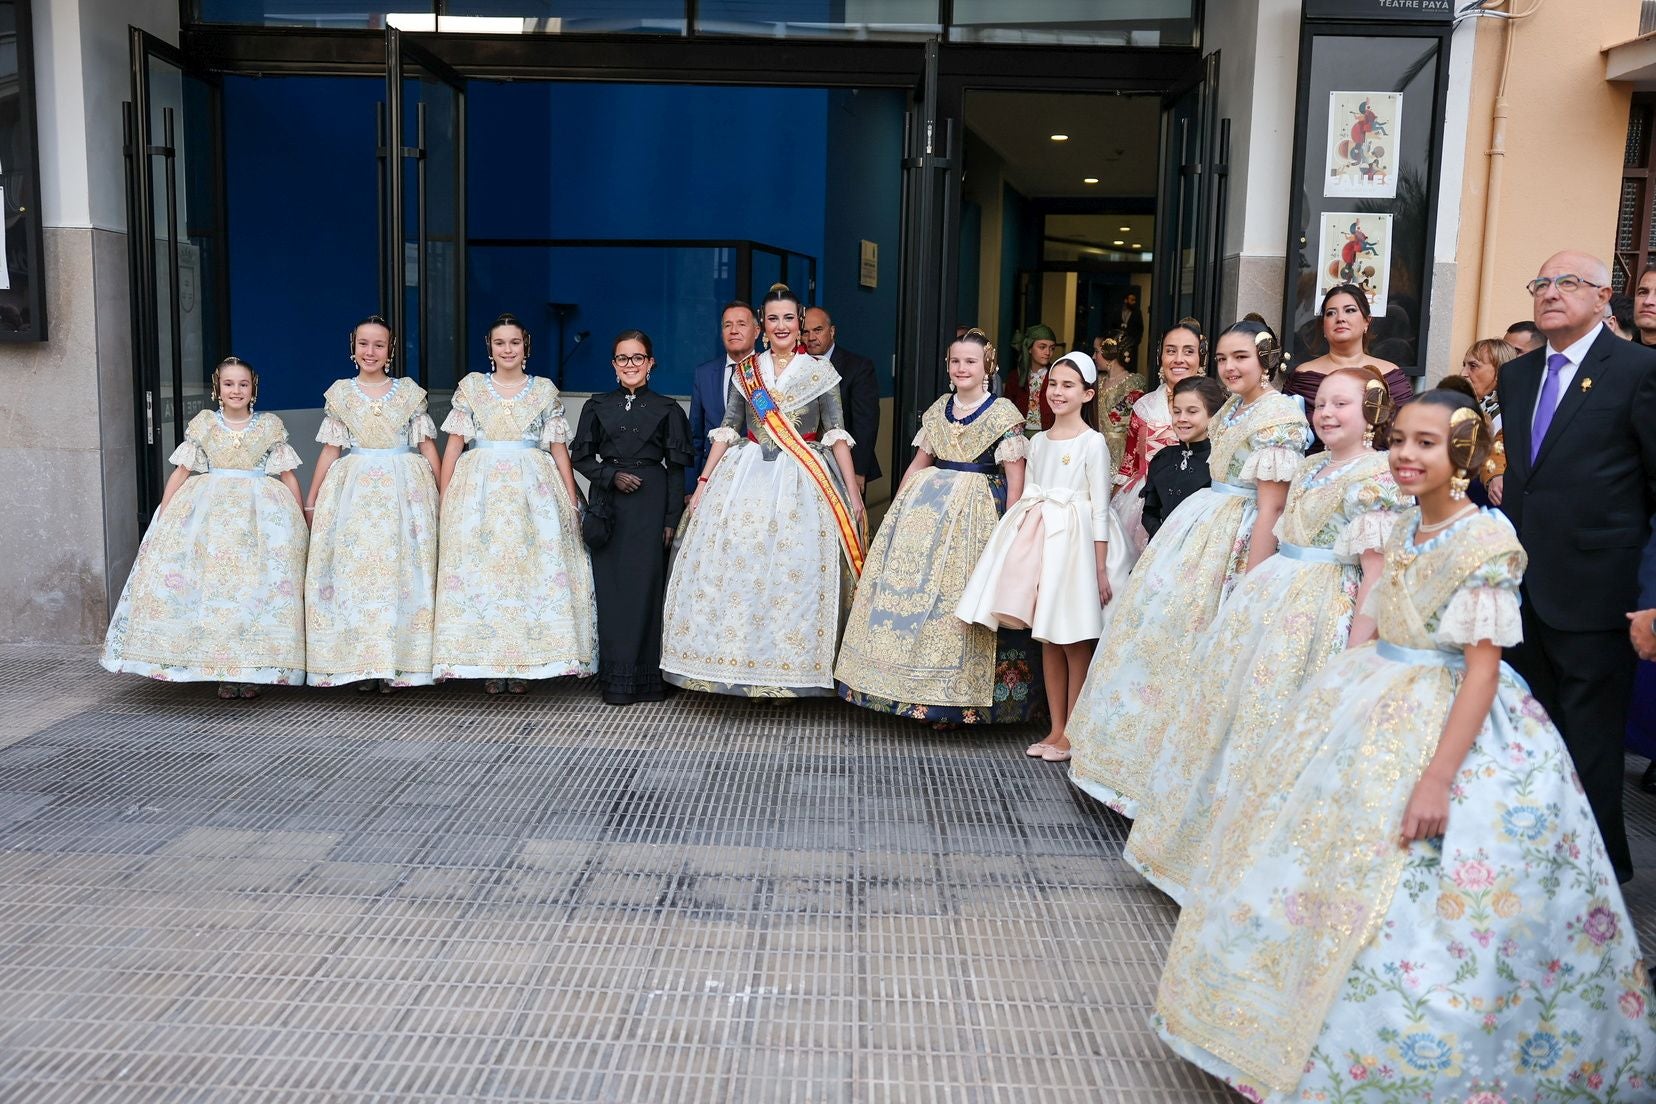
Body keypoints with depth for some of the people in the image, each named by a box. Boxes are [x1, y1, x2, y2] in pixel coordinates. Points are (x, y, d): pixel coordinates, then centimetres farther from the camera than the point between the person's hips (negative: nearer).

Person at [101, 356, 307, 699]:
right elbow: (181, 471, 8)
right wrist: (163, 515, 1)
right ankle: (223, 671, 3)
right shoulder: (203, 424, 8)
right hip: (208, 510, 1)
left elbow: (288, 476, 7)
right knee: (211, 585, -5)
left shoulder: (270, 426, 7)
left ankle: (254, 669, 0)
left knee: (258, 587, -7)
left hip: (260, 511, -1)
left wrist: (300, 519, 2)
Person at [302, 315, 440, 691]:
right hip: (353, 489, 1)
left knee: (401, 569, -2)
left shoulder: (409, 392, 6)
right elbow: (330, 451, 9)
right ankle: (360, 663, 5)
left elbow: (428, 447, 6)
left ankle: (396, 663, 5)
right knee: (353, 569, -2)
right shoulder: (340, 393, 8)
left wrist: (443, 495, 0)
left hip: (404, 490, -1)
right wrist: (310, 502, 6)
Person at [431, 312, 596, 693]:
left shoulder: (544, 389, 8)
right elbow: (453, 445, 5)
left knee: (533, 569, -3)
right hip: (480, 488, 0)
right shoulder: (470, 386, 8)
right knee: (480, 571, -2)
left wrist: (572, 502, 0)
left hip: (533, 489, 0)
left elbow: (559, 449, 6)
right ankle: (489, 663, 6)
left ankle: (524, 662, 6)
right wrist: (443, 497, -3)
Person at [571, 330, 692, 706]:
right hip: (609, 505, 2)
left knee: (648, 584, -3)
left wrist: (672, 519, -3)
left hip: (651, 505, -1)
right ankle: (616, 679, 6)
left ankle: (649, 677, 5)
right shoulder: (598, 406, 9)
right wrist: (612, 475, -7)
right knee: (611, 586, 0)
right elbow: (581, 456, 10)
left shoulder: (666, 409, 5)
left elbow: (676, 467, 3)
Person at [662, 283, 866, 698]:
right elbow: (728, 429, 9)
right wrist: (703, 483, 3)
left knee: (796, 572, -5)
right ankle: (743, 665, 8)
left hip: (803, 481, -2)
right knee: (737, 567, -2)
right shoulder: (745, 371, 10)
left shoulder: (820, 372, 4)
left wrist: (853, 491, -4)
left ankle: (791, 669, 5)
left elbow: (836, 433, 1)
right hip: (747, 478, 2)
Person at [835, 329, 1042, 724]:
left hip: (976, 513, -6)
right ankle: (922, 689, 13)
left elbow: (1015, 479, -8)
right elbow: (918, 464, 19)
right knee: (912, 587, 2)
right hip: (929, 505, 6)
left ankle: (962, 695, 5)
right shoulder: (939, 409, 13)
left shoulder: (1003, 414, -4)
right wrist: (898, 510, 14)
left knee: (963, 598, -7)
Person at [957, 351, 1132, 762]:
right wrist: (1023, 545, 11)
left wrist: (1100, 569, -11)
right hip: (1038, 539, 6)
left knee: (1075, 642, 0)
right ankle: (1056, 729, 19)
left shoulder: (1093, 442, -6)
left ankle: (1072, 734, 10)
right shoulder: (1038, 441, 13)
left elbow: (1100, 508, -8)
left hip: (1075, 541, -6)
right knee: (1047, 639, 10)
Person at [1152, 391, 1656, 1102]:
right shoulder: (1403, 530, 7)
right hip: (1377, 713, 8)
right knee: (1324, 855, 15)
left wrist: (1438, 775, -24)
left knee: (1404, 903, -4)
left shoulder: (1486, 540, -17)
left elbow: (1483, 666, -20)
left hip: (1449, 723, -8)